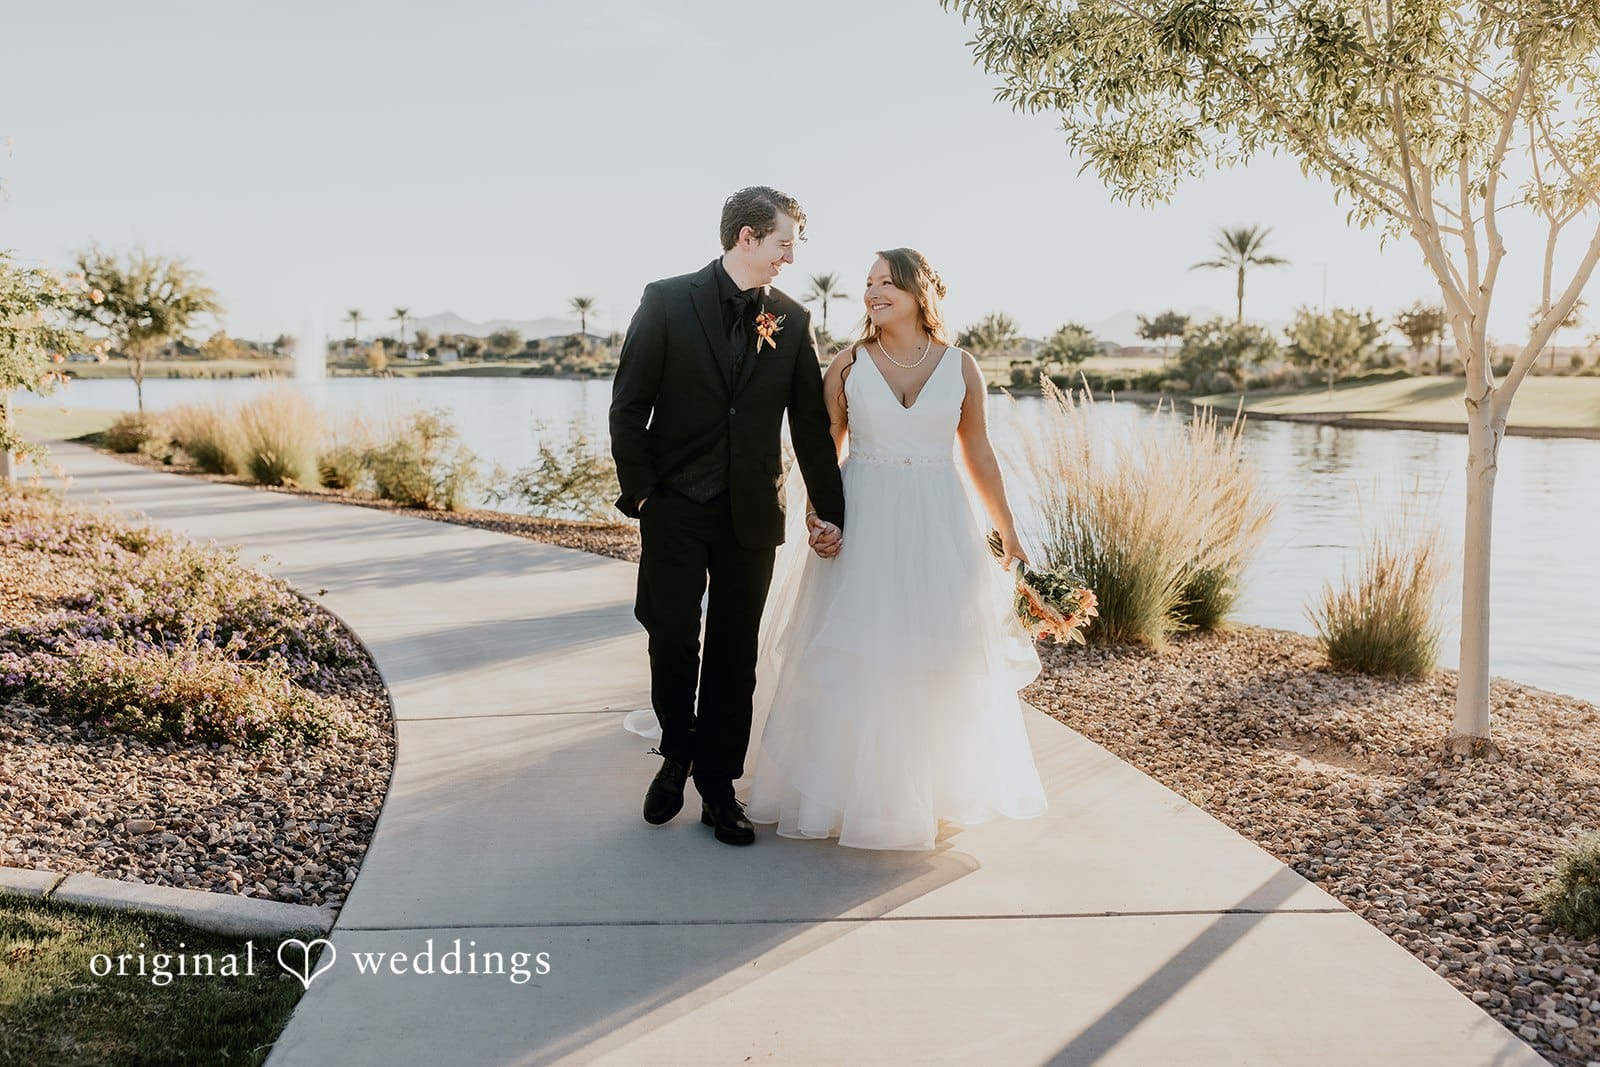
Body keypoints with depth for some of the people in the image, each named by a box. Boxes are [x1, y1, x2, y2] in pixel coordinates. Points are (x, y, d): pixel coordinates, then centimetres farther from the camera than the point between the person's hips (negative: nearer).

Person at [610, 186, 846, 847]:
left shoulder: (792, 320, 5)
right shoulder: (668, 302, -3)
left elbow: (811, 424, 8)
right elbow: (628, 407, -2)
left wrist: (829, 511, 7)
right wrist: (640, 493, -7)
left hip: (752, 517, 2)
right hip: (676, 511, -2)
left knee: (734, 654, 7)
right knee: (673, 644, 3)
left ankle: (719, 786, 19)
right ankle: (677, 755, 29)